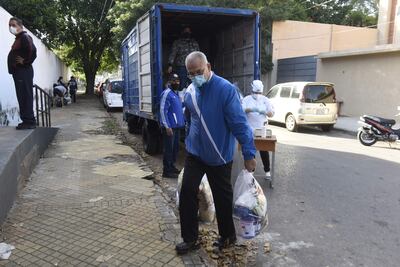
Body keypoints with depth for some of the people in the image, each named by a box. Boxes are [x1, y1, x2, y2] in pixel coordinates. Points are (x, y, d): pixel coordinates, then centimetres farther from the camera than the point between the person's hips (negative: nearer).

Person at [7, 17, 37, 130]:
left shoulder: (24, 37, -9)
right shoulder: (18, 38, 22)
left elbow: (32, 50, -25)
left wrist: (25, 62, -16)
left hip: (23, 71, -10)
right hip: (19, 71, 10)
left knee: (25, 96, -10)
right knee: (22, 97, 10)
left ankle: (29, 121, -8)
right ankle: (26, 120, 15)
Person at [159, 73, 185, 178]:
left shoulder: (177, 93, 16)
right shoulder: (167, 93, -12)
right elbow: (163, 110, -17)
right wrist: (167, 126, -21)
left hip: (177, 126, 9)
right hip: (169, 127, -9)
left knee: (175, 147, 15)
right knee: (169, 149, -3)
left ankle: (172, 166, 28)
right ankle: (167, 171, 5)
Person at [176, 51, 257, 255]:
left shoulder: (226, 89, -19)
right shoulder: (190, 91, 1)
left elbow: (240, 124, -21)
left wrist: (249, 154, -20)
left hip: (219, 156, -5)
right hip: (194, 153, 5)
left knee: (222, 198, 11)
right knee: (187, 193, 2)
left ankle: (227, 236, 33)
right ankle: (190, 238, 20)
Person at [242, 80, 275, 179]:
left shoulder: (265, 100, 7)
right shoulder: (247, 99, 2)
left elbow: (271, 114, 5)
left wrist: (264, 111, -16)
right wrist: (250, 109, -31)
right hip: (249, 129, -1)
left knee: (264, 150, 2)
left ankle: (267, 170, 14)